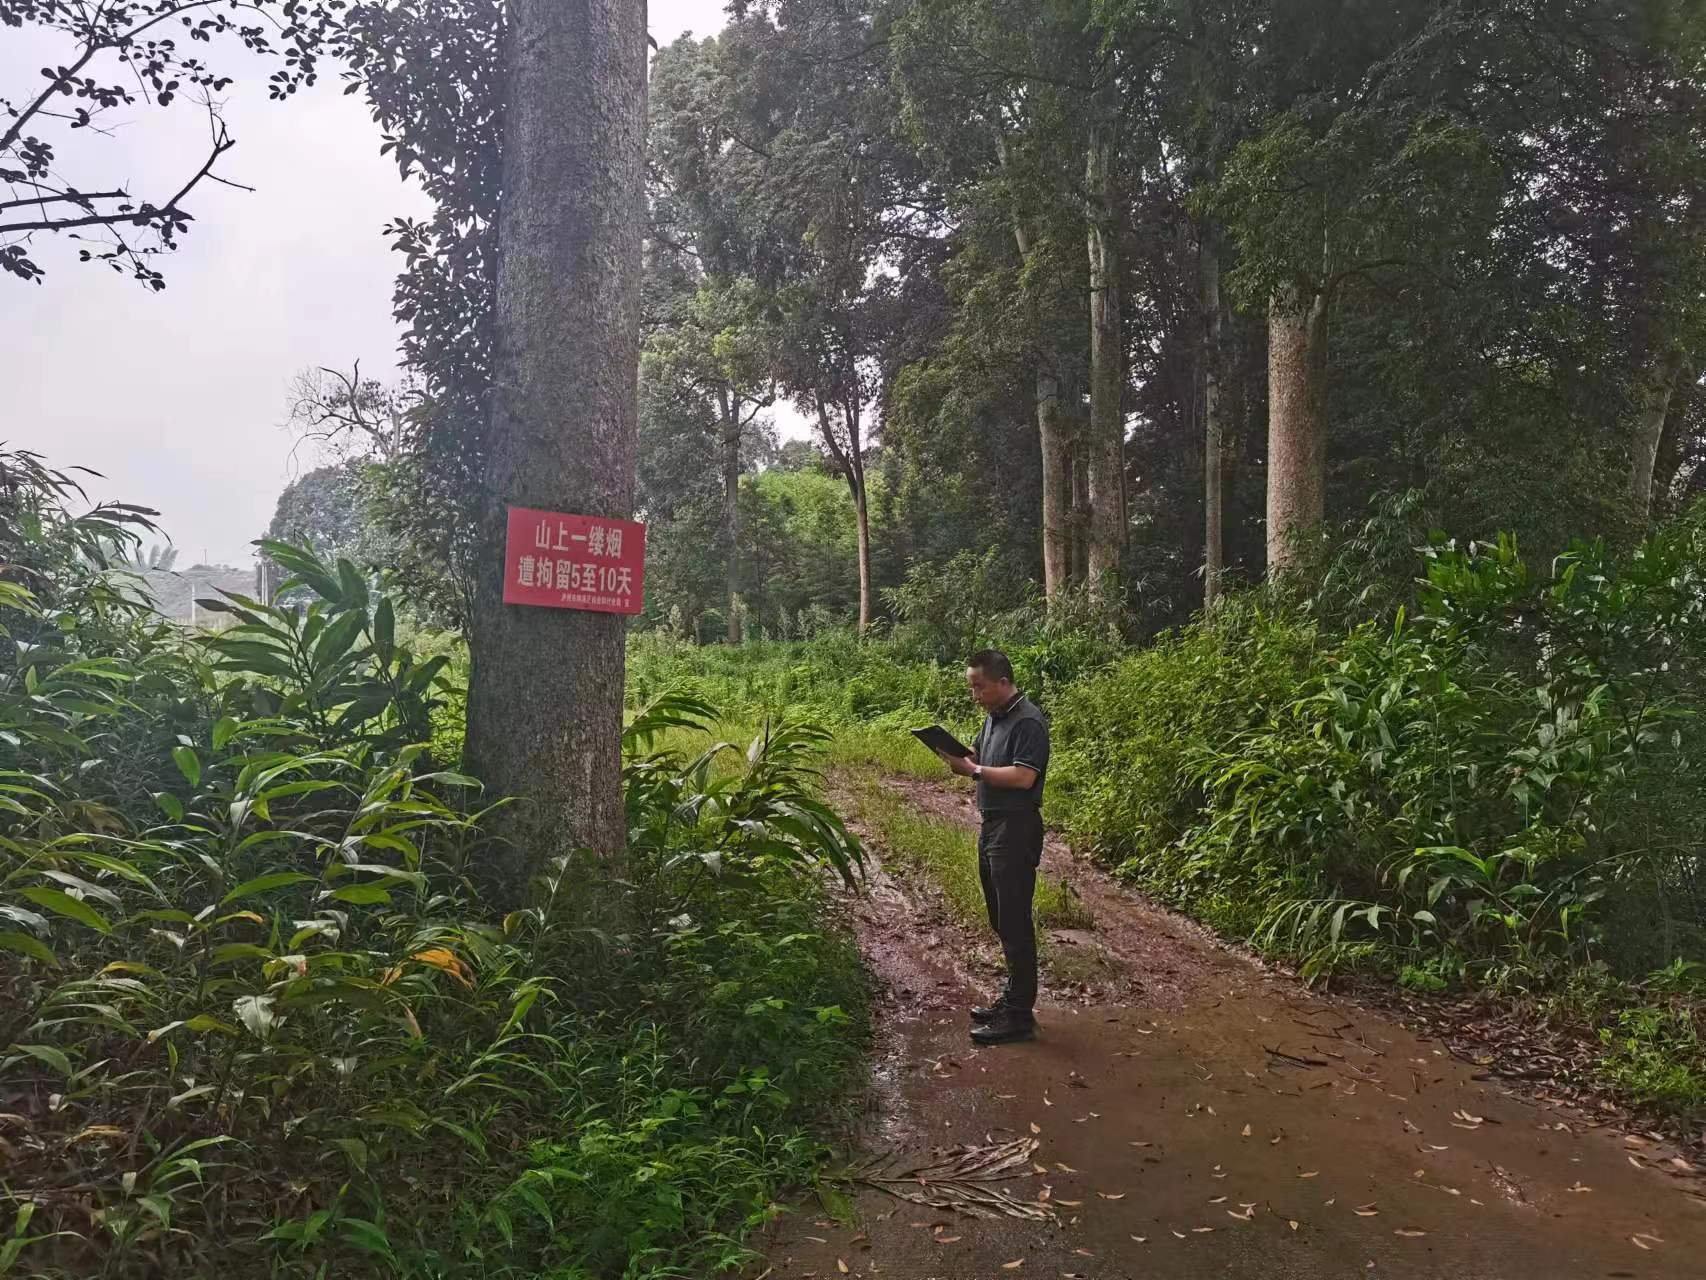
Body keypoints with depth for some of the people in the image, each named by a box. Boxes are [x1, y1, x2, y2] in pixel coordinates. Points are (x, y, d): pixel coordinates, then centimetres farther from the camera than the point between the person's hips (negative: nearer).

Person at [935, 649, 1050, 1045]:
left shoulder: (1028, 722, -16)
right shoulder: (992, 718, 13)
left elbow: (1023, 777, -24)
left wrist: (973, 770, -19)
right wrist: (963, 760, -3)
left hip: (1016, 830, -9)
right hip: (991, 827, 10)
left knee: (1015, 923, -4)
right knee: (1001, 921, 16)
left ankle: (1019, 1016, 4)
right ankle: (1013, 998, 28)